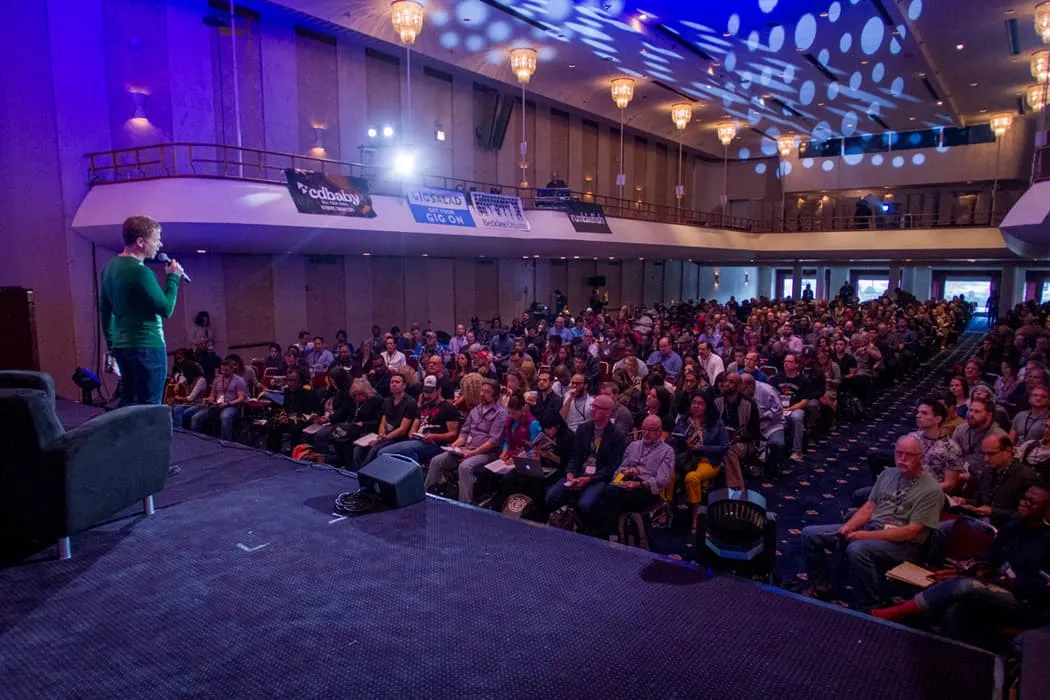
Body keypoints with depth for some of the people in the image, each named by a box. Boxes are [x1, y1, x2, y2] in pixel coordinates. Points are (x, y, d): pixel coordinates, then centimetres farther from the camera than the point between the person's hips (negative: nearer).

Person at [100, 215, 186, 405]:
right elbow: (166, 309, -13)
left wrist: (112, 344, 25)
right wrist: (173, 278, -1)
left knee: (127, 405, 14)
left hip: (122, 346, 9)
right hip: (147, 347, -9)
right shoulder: (140, 272, -17)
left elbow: (105, 310, 17)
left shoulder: (110, 267, 10)